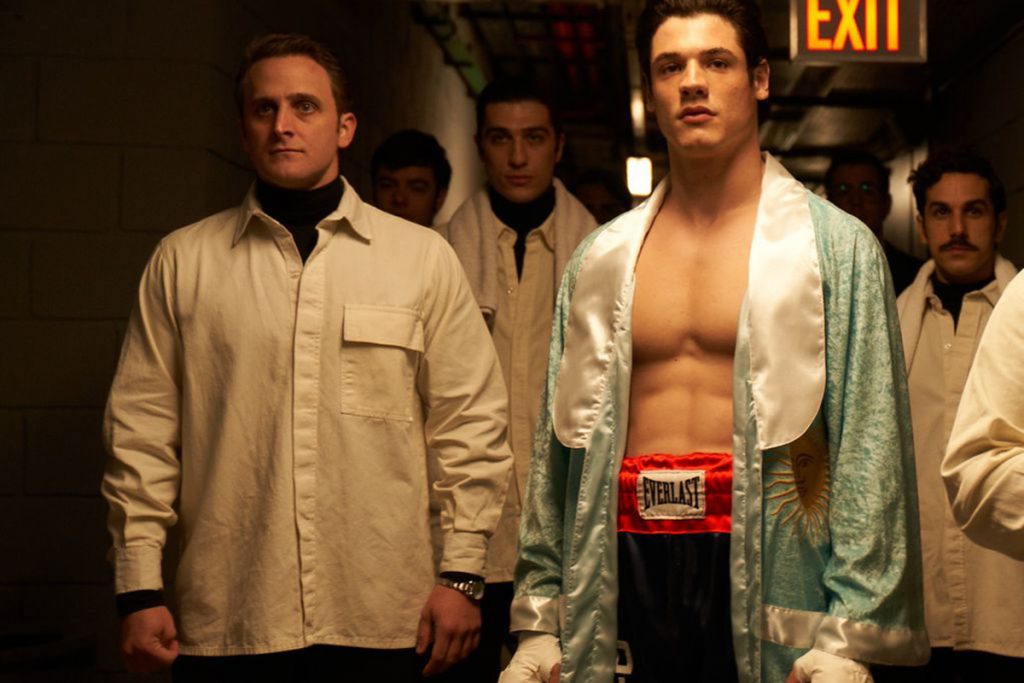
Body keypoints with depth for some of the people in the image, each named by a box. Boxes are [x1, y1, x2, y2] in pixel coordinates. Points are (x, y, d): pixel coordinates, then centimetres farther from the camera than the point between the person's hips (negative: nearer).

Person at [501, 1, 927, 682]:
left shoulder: (838, 247, 0)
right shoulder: (601, 260, 10)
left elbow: (870, 452, -6)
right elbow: (559, 450, 10)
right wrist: (540, 619, 5)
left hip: (766, 569, -3)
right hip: (625, 569, 3)